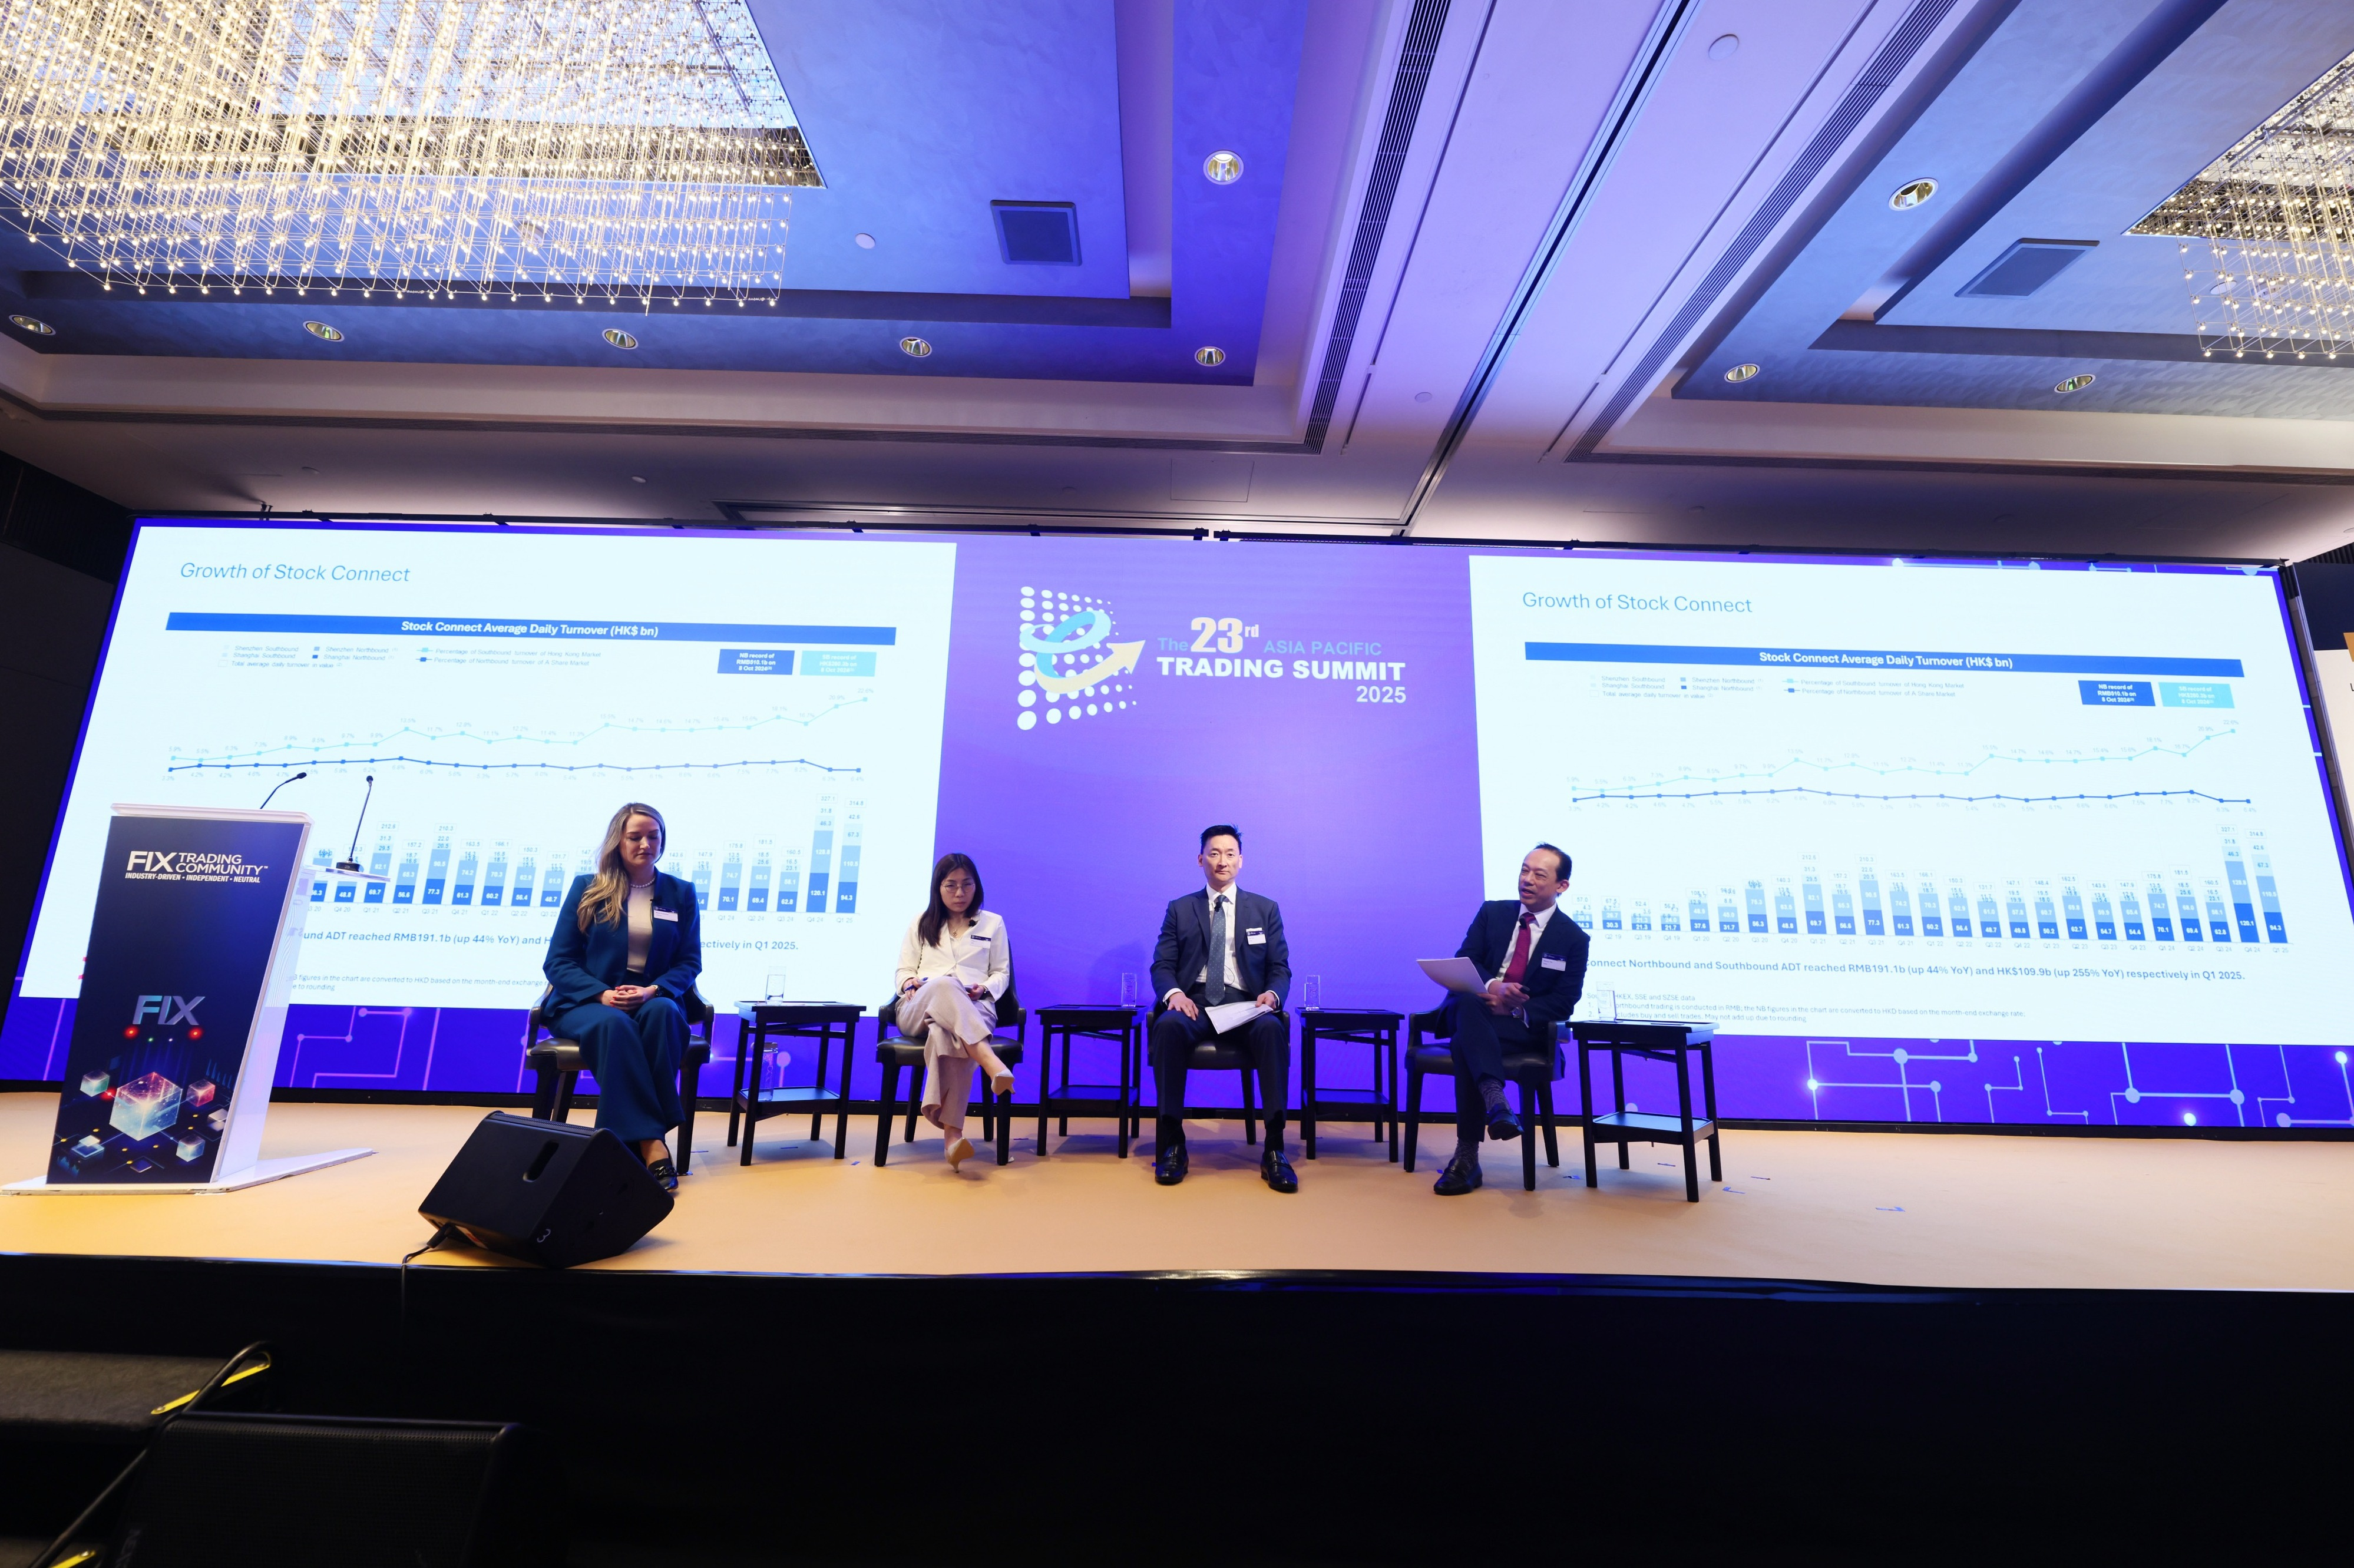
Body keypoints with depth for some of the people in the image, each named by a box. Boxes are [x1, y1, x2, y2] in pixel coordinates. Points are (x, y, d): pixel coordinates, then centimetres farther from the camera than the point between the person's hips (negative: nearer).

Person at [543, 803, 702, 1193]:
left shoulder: (681, 893, 11)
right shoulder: (587, 888, 8)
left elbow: (690, 962, 7)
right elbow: (558, 961, 3)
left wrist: (654, 990, -15)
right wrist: (601, 994, -16)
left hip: (653, 1002, 1)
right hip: (587, 1003, -1)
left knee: (663, 1011, -35)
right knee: (615, 1025, -36)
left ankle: (643, 1138, -32)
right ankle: (650, 1142, -37)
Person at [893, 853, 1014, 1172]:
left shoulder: (993, 923, 22)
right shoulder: (921, 924, 25)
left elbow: (1002, 973, 18)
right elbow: (904, 970, 21)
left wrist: (984, 988, -5)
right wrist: (910, 983, -4)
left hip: (973, 1010, 0)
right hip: (918, 1011, 1)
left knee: (945, 1031, -41)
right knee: (944, 985, -40)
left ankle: (952, 1133, -53)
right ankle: (991, 1063, -57)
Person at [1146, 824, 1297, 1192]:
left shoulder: (1266, 909, 15)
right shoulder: (1179, 910, 15)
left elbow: (1280, 968, 11)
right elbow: (1162, 965, 8)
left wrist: (1272, 994, -13)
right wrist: (1173, 992, -16)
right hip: (1194, 1003, 0)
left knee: (1273, 1028, -34)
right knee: (1168, 1025, -35)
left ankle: (1274, 1149, -26)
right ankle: (1172, 1143, -23)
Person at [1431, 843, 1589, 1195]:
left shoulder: (1574, 938, 4)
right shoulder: (1492, 912, 11)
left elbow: (1564, 1002, -2)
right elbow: (1462, 962, 2)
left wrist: (1517, 1010, -19)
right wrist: (1491, 987, -21)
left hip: (1525, 1026, -2)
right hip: (1474, 1012, 2)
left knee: (1466, 1039, -36)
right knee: (1467, 1001, -38)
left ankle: (1467, 1156, -39)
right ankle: (1495, 1100, -56)